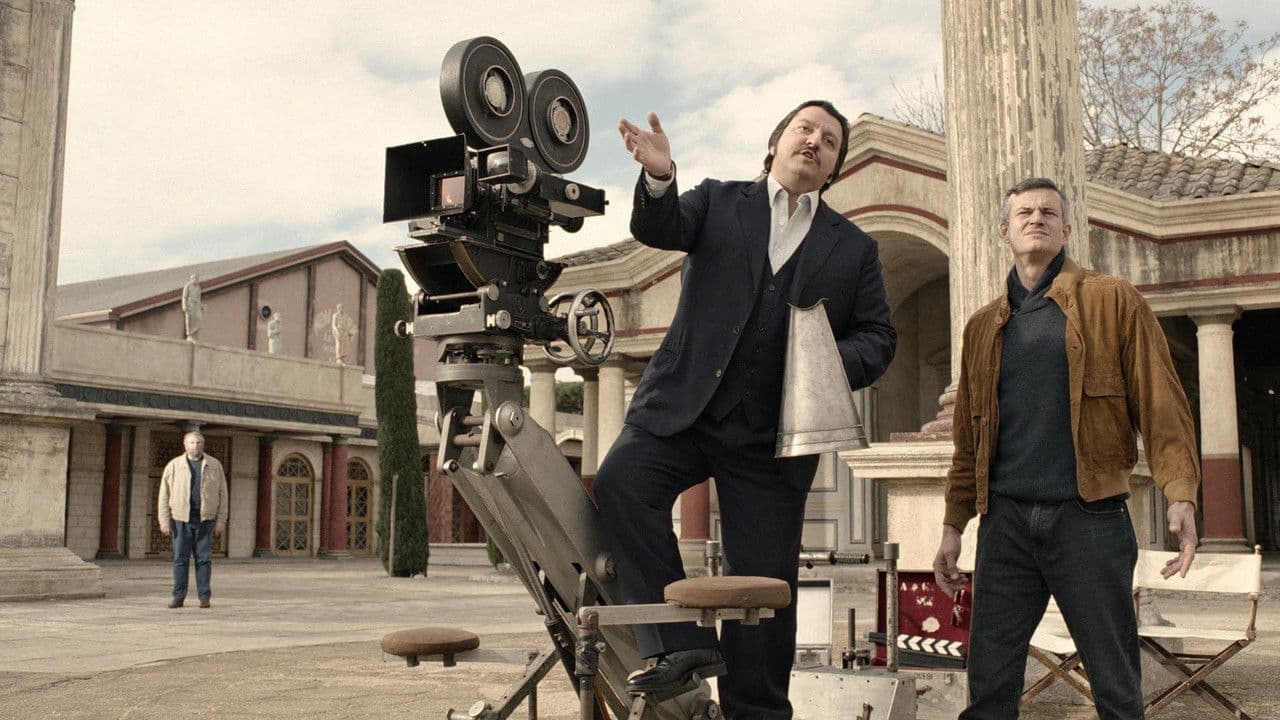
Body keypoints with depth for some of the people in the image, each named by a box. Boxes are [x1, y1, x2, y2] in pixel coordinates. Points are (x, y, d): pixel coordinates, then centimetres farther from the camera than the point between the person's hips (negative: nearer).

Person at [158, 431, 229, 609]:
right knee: (180, 558, 1)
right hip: (181, 519, 0)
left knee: (203, 558, 0)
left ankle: (204, 597, 4)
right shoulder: (174, 466, 7)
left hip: (205, 519, 0)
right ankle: (178, 597, 7)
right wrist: (164, 520, -3)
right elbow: (164, 495, 6)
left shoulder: (214, 465, 7)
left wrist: (221, 521, 0)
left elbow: (222, 494, 6)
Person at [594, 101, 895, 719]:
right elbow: (657, 229, -6)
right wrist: (659, 179, -29)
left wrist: (837, 364, -11)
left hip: (772, 436, 1)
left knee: (764, 584, 1)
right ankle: (679, 640, -18)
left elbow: (878, 336, 12)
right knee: (620, 482, -27)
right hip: (683, 406, 0)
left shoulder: (854, 249, 15)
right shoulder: (718, 202, 12)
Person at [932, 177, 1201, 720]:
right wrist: (953, 524, 12)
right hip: (1006, 521, 3)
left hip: (1088, 516, -3)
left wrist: (1180, 493, -14)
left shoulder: (1112, 302, 5)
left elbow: (1160, 404, -1)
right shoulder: (983, 327, 16)